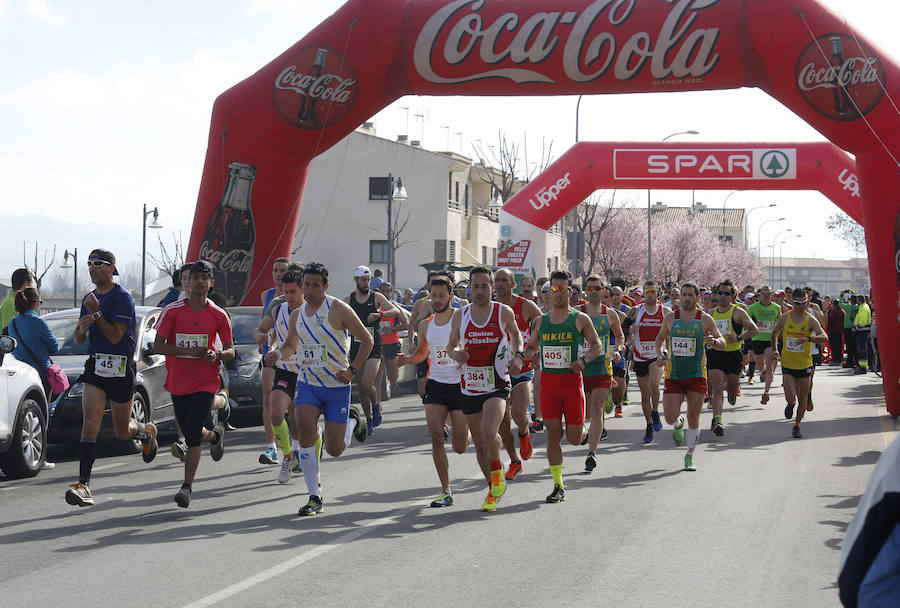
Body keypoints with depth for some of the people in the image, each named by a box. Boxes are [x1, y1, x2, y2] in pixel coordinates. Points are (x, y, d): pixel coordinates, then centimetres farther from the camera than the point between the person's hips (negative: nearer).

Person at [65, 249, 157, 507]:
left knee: (122, 431, 8)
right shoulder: (89, 298, 13)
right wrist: (82, 327, -5)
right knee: (89, 424, -13)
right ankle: (83, 486, -18)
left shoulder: (122, 298, -9)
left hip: (121, 369, -4)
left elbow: (115, 336, -17)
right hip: (95, 368, 4)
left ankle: (147, 433, 45)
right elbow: (78, 340, 17)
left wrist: (96, 312, -18)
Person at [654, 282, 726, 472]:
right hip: (673, 376, 1)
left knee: (693, 418, -1)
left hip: (696, 376, -1)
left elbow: (723, 344, 0)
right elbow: (660, 338, 19)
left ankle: (690, 456, 15)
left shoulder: (705, 319, -2)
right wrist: (659, 354, 1)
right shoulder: (670, 318, 3)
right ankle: (678, 425, 29)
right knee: (670, 416, -9)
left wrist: (713, 341, -23)